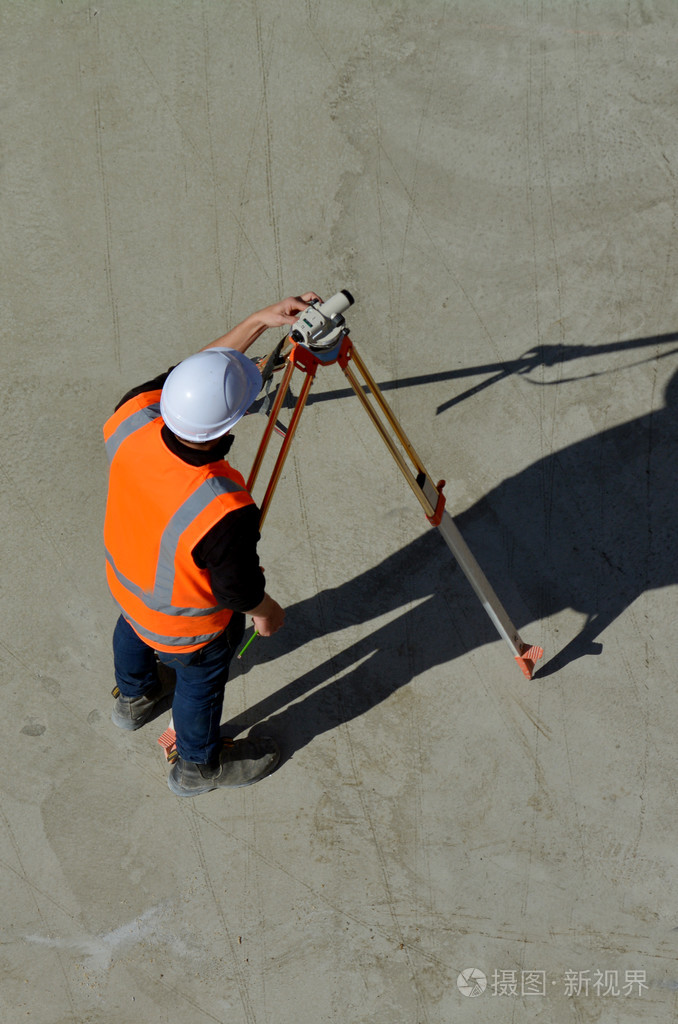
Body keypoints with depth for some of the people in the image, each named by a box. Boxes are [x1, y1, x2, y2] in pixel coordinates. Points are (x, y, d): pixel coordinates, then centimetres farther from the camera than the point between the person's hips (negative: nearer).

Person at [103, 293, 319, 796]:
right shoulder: (223, 514, -47)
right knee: (201, 680, 26)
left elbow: (192, 375, -11)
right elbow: (239, 588, -26)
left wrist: (261, 320, -13)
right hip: (183, 624, -6)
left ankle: (134, 698, 72)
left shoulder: (133, 418, -32)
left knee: (133, 631, 38)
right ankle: (199, 765, 58)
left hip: (124, 578, 6)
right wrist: (268, 613, -3)